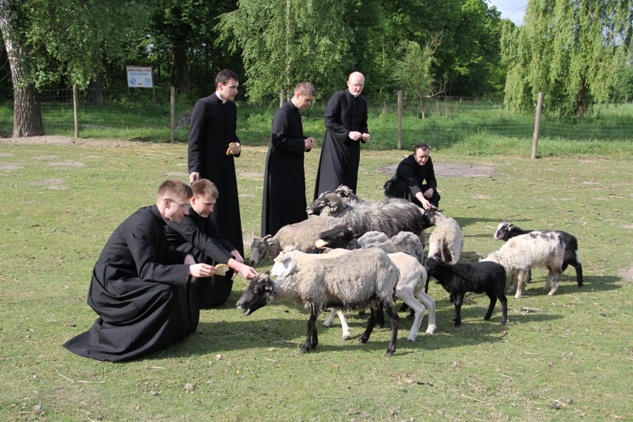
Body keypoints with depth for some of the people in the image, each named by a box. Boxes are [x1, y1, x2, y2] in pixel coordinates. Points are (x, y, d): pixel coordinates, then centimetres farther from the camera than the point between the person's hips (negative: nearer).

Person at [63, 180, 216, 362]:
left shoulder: (153, 219, 4)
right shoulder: (142, 225, -24)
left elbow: (162, 254, 17)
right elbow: (147, 270, -29)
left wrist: (185, 258, -3)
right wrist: (188, 271, -36)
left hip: (124, 280, 10)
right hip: (110, 290, -10)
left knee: (181, 284, 8)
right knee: (169, 291, -25)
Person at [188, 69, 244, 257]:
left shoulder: (231, 107, 11)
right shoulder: (204, 105, -11)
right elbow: (194, 140, -13)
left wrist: (237, 145, 0)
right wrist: (194, 169, -21)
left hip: (226, 166, 7)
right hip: (208, 167, -7)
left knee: (229, 210, 10)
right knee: (209, 212, -1)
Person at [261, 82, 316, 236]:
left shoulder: (295, 112, 11)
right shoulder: (283, 113, -18)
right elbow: (278, 141, -23)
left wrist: (306, 140, 2)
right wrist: (302, 144, -17)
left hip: (292, 166, 10)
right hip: (281, 167, -10)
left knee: (295, 203, 13)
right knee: (282, 204, -4)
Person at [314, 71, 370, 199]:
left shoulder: (363, 102, 6)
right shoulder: (338, 98, -12)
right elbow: (329, 122, -15)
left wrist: (365, 134, -6)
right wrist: (348, 133, -21)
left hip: (353, 147, 6)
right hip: (336, 145, -5)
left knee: (349, 181, 6)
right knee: (334, 180, -9)